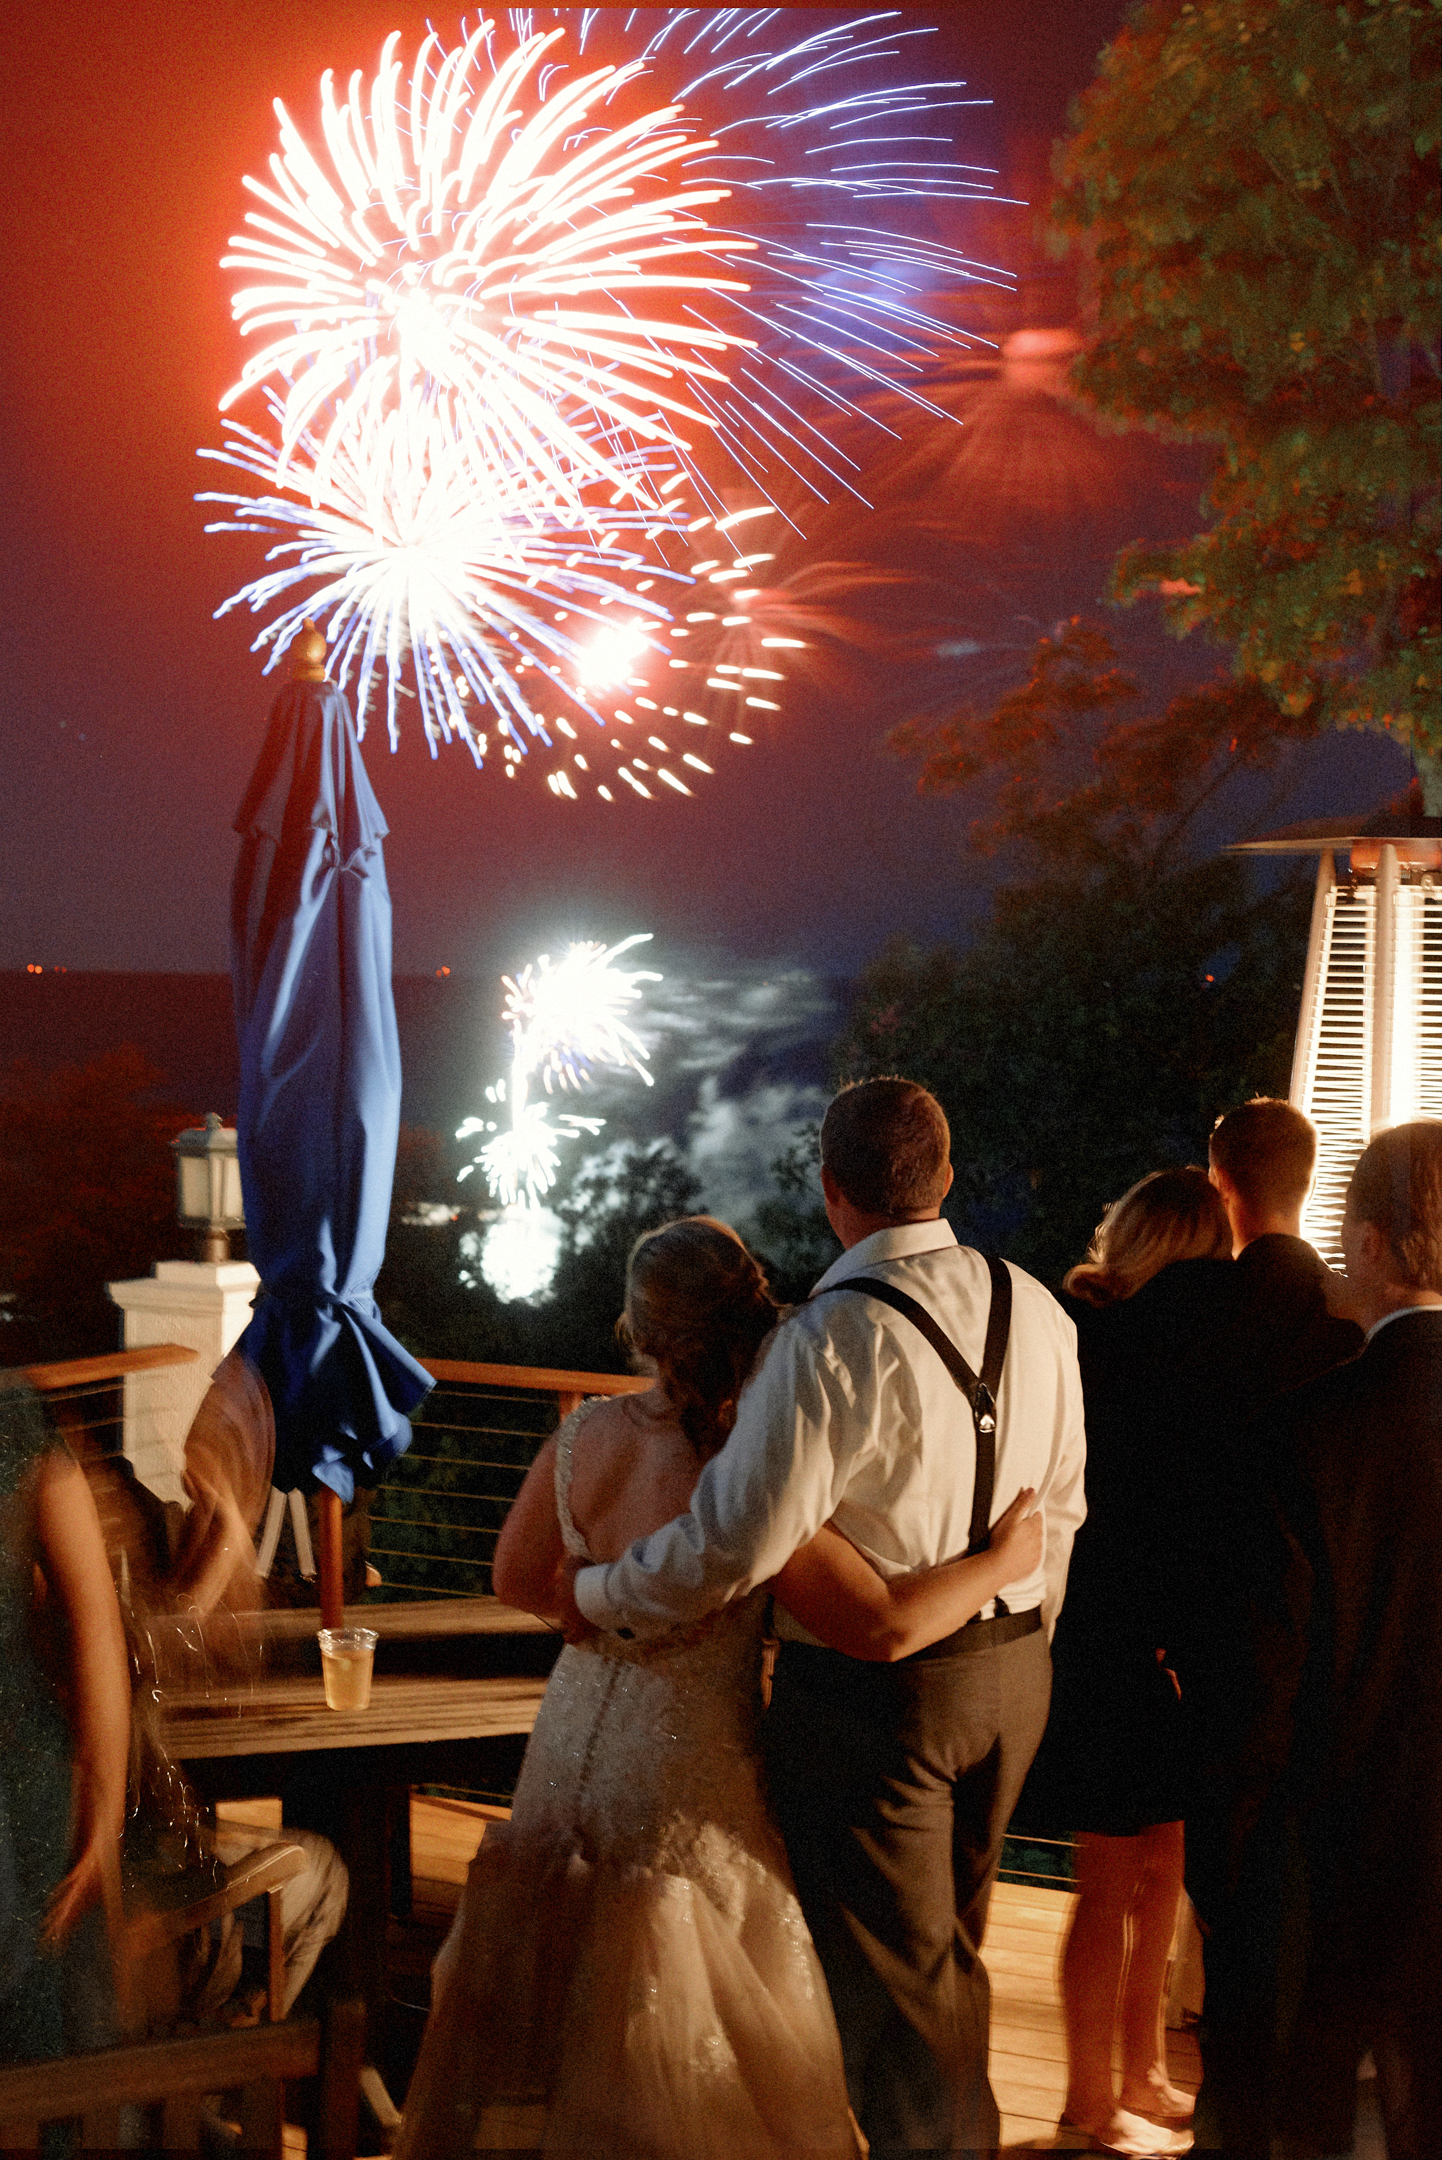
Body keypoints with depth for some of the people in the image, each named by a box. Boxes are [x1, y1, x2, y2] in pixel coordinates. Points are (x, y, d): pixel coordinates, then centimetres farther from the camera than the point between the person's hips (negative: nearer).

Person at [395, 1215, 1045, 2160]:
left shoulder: (585, 1435, -8)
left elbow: (519, 1576, 5)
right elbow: (883, 1625, -26)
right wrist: (1006, 1558, -13)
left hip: (580, 1729, 6)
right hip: (685, 1770, -6)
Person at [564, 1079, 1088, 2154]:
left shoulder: (834, 1340, -24)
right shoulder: (1035, 1311, -1)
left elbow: (734, 1544, -25)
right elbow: (1059, 1508, 9)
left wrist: (595, 1593, -9)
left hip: (871, 1694, -8)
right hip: (1012, 1672, 8)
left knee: (891, 1980, 7)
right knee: (952, 1946, 26)